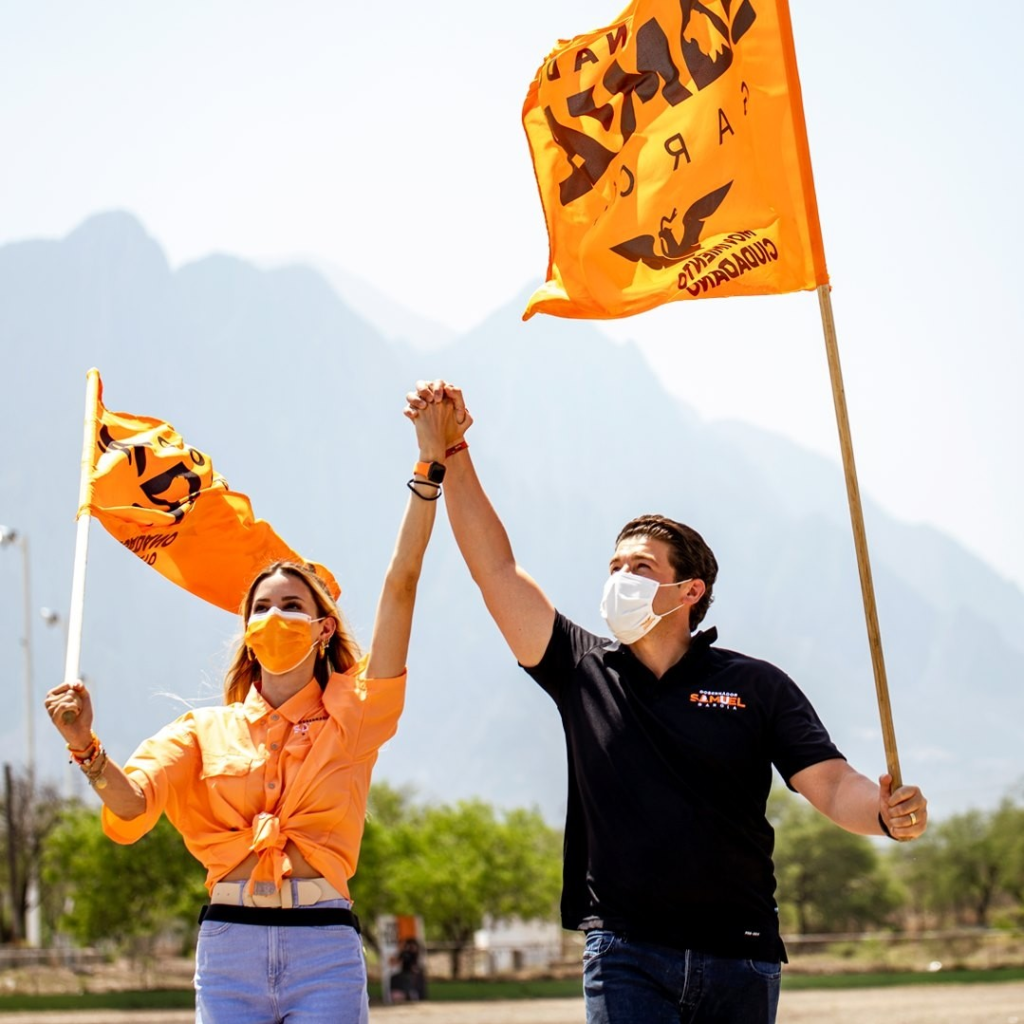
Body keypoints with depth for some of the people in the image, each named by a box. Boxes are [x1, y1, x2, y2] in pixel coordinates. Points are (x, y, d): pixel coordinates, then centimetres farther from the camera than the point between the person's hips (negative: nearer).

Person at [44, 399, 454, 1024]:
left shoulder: (351, 716, 8)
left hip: (324, 948, -1)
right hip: (229, 943, 2)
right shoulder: (207, 730, 14)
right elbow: (131, 805, -3)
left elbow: (401, 586, 0)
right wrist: (84, 745, -21)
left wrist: (429, 469, -6)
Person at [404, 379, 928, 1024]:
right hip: (626, 957, 0)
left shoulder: (757, 687, 5)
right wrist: (452, 452, -2)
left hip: (741, 958, 0)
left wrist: (887, 814, -26)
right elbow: (496, 568, 4)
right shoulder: (584, 670, 9)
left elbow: (832, 784, -3)